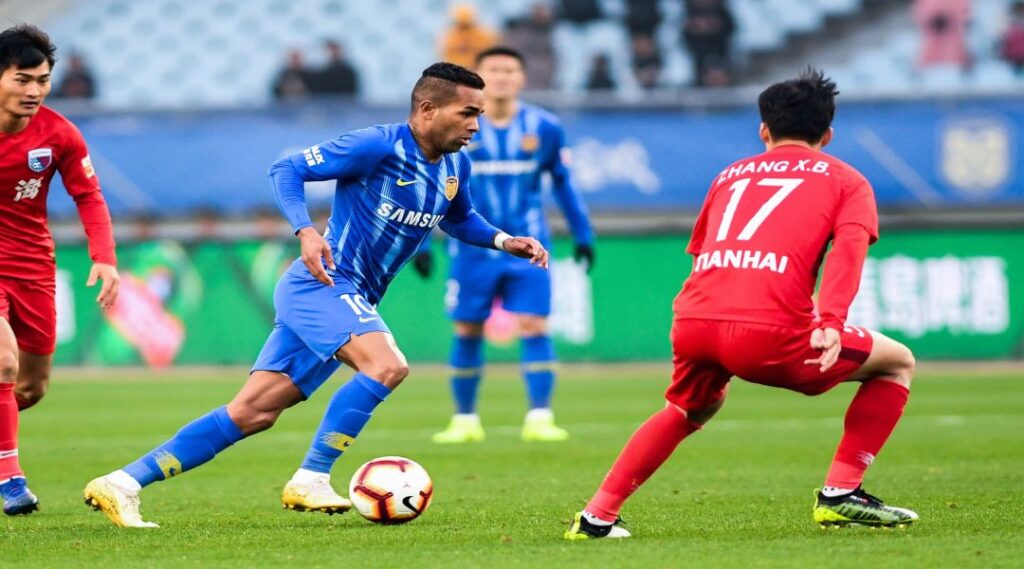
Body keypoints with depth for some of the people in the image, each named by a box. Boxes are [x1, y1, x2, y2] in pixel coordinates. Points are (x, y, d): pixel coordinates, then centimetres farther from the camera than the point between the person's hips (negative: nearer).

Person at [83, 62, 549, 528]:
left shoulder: (456, 167, 8)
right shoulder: (378, 146, -15)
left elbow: (459, 220, 29)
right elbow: (286, 169, -12)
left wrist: (502, 240, 11)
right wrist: (305, 231, -27)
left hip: (350, 300, 8)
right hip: (320, 283, -8)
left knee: (252, 414, 2)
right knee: (387, 365, -29)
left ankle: (122, 484, 3)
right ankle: (310, 481, -21)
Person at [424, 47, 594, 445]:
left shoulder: (544, 128, 1)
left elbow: (563, 184, 14)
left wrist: (582, 235, 13)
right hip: (473, 246, 0)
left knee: (534, 326, -10)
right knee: (467, 332, 4)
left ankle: (539, 418, -9)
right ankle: (465, 420, 16)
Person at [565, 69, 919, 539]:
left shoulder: (732, 174, 30)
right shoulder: (845, 180, 18)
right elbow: (848, 248, -1)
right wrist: (830, 323, -14)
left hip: (693, 323, 5)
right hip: (769, 330, -5)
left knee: (692, 407, 37)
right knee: (898, 363, 17)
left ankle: (597, 517, 27)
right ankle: (840, 493, 7)